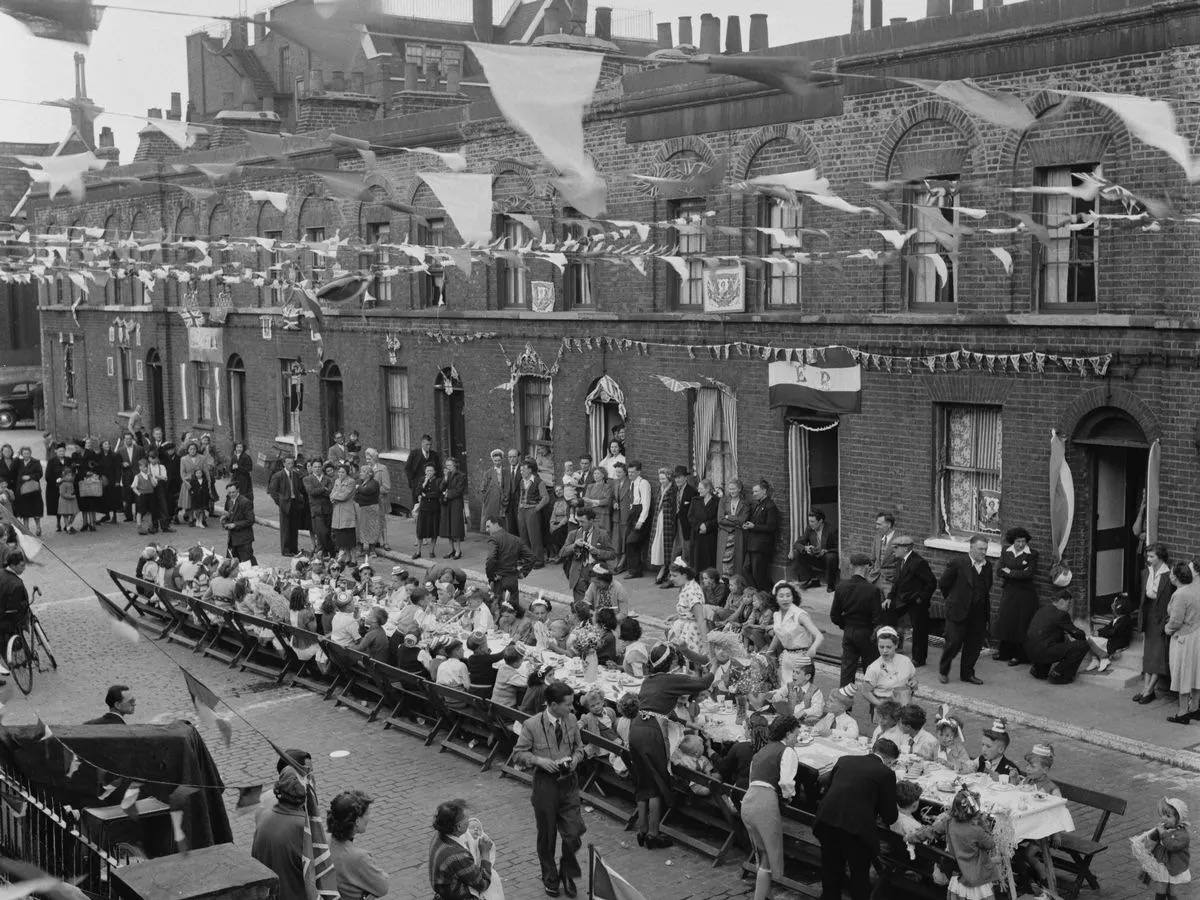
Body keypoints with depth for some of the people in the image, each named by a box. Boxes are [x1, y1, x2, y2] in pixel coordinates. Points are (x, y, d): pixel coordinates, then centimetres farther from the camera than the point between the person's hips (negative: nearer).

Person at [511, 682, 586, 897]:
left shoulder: (571, 720, -2)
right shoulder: (532, 725, -14)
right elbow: (518, 753, -5)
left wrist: (576, 758, -8)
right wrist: (539, 760, -20)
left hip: (569, 783, 3)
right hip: (545, 784, -2)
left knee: (573, 835, -2)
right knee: (547, 835, 12)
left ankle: (567, 873, 26)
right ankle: (550, 878, 33)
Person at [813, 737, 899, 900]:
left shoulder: (844, 760, 13)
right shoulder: (886, 773, 0)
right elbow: (889, 817, 4)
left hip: (826, 821, 4)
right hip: (856, 830, -4)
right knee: (860, 877, 17)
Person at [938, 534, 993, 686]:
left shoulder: (988, 566, 6)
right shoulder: (958, 564, -11)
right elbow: (942, 584, -3)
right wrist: (952, 598, 5)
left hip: (979, 614, 5)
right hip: (959, 611, -5)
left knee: (975, 645, 8)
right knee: (954, 642, -2)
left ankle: (968, 674, 24)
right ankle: (943, 671, 19)